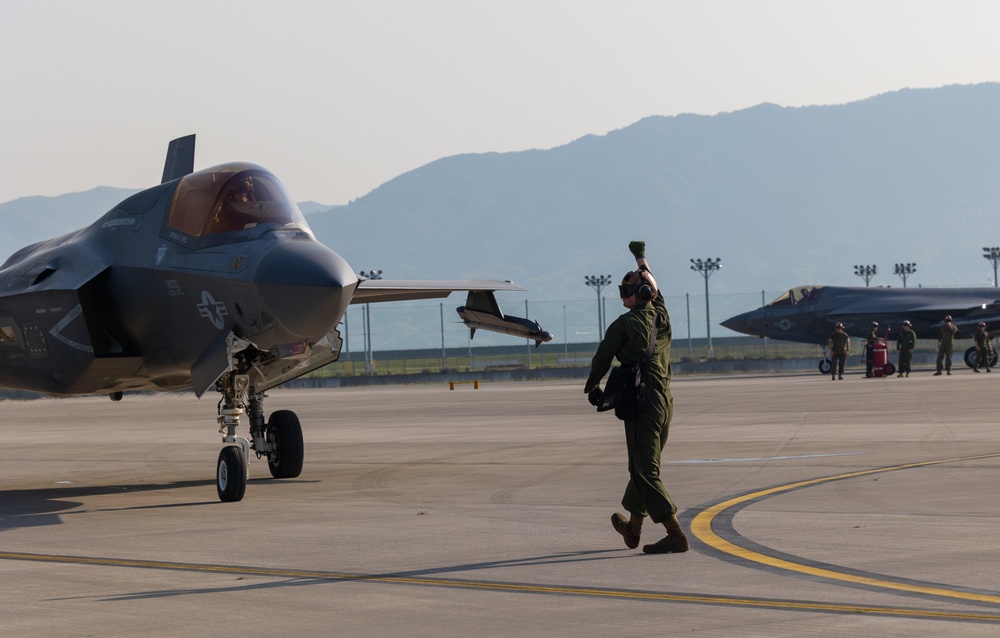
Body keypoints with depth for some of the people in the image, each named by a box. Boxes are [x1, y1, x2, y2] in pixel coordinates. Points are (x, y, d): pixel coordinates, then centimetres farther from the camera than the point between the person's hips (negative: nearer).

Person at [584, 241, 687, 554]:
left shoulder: (625, 324, -9)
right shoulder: (661, 316, 11)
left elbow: (602, 357, 1)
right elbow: (654, 286, 32)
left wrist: (592, 386, 21)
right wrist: (641, 258, 49)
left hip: (642, 402, -8)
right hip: (666, 401, 8)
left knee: (645, 472, -8)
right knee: (643, 467, 20)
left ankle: (675, 535, -17)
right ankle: (633, 527, 34)